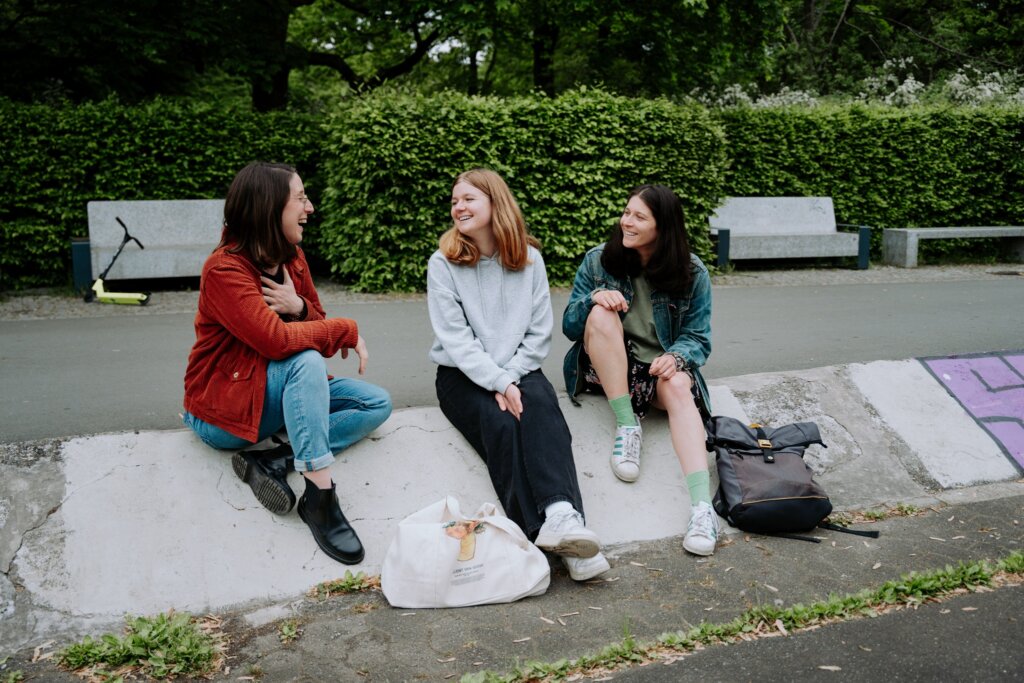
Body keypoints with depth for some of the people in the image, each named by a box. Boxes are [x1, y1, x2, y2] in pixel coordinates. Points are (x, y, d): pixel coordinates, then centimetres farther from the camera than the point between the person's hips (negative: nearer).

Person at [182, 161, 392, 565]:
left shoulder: (292, 258, 3)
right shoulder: (225, 268, -21)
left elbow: (316, 325, 7)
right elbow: (276, 341, -33)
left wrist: (299, 306, -16)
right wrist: (348, 330, -22)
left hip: (275, 395, 8)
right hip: (223, 408, -8)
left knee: (377, 404, -6)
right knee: (306, 361, -35)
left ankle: (273, 461, -21)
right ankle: (320, 497, -37)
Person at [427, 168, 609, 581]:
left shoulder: (529, 258, 5)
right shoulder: (443, 264, -2)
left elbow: (539, 333, 1)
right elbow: (455, 339, -10)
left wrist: (510, 377, -13)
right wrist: (498, 383, -20)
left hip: (518, 370, 2)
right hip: (462, 375, -2)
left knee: (542, 407, -31)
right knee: (500, 424, -31)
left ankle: (561, 513, -50)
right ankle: (546, 532, -42)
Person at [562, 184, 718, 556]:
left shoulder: (692, 273, -3)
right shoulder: (598, 261, -2)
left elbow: (697, 338, -1)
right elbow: (570, 327, 0)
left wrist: (676, 356, -25)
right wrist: (593, 298, -22)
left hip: (659, 368, -1)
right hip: (606, 368, 1)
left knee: (679, 387, -35)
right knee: (602, 314, -28)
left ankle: (702, 504, -49)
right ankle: (626, 425, -25)